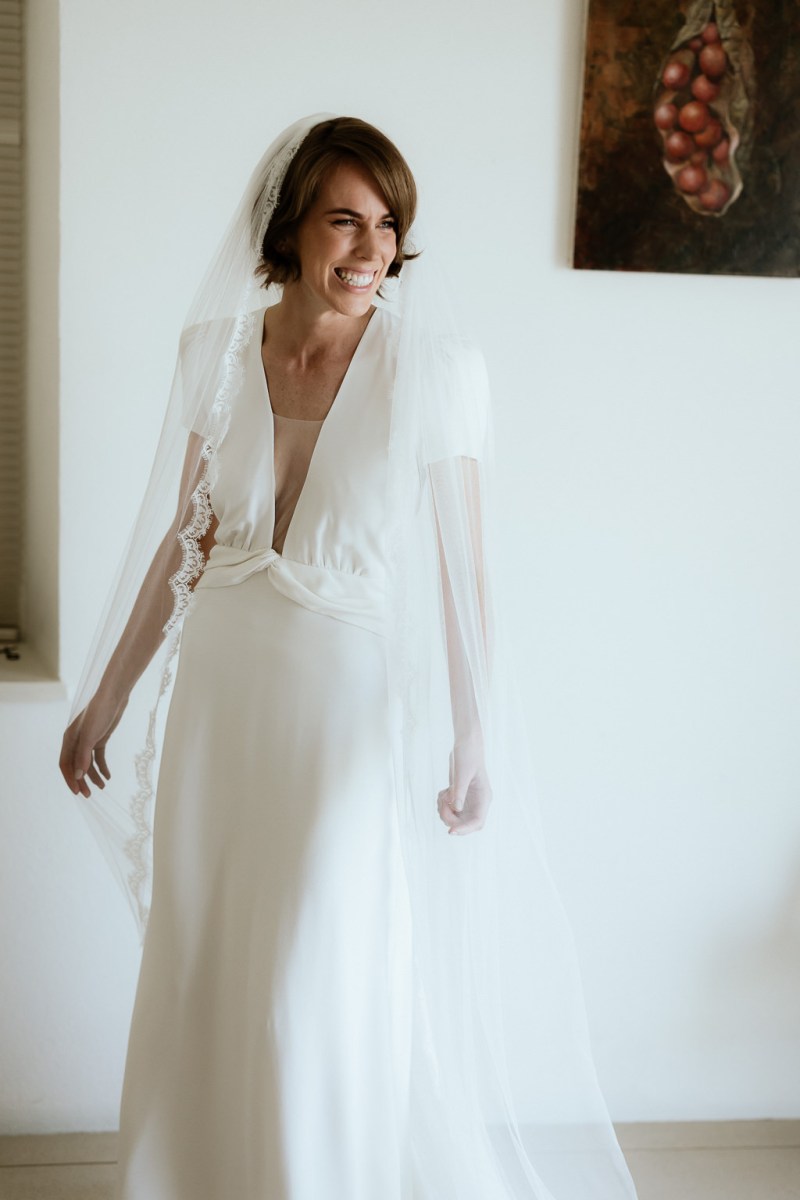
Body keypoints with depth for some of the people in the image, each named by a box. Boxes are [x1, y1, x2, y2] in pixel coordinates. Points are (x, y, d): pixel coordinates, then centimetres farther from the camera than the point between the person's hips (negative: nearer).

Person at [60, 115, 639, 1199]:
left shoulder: (432, 371, -8)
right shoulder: (218, 353, 2)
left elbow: (464, 569, -6)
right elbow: (178, 542, 9)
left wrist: (474, 744, -7)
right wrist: (106, 700, 11)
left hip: (353, 712, -4)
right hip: (222, 702, 4)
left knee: (326, 997, 0)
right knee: (203, 982, 14)